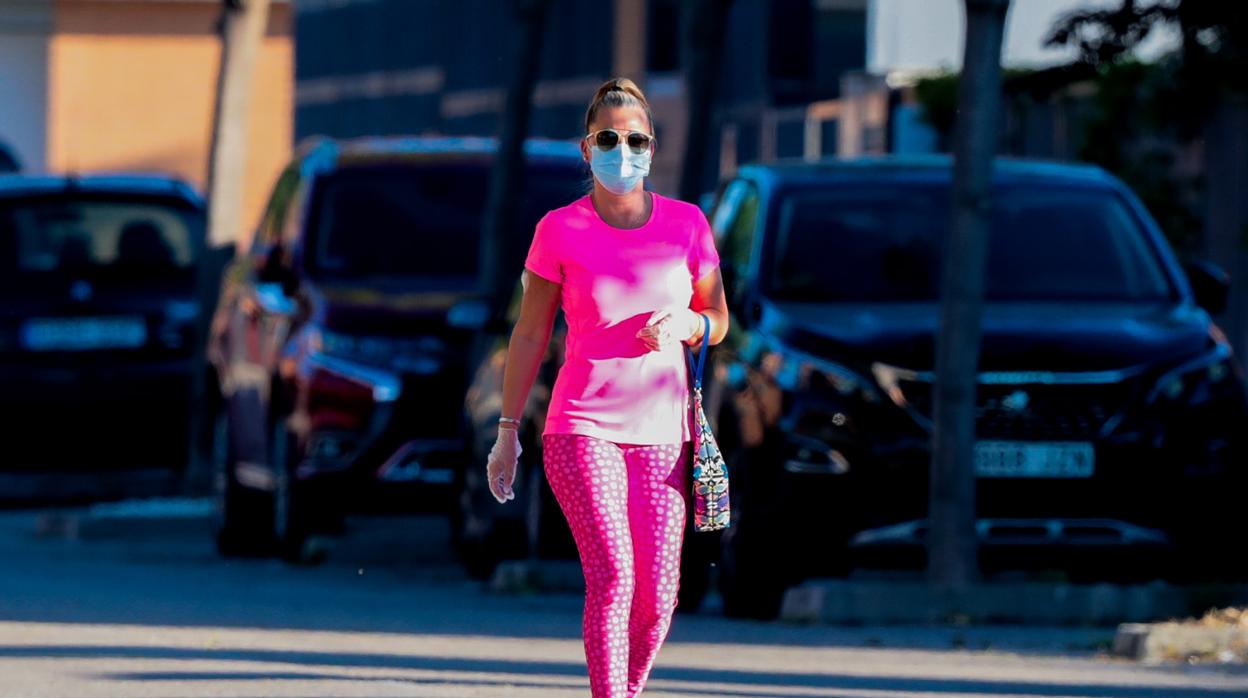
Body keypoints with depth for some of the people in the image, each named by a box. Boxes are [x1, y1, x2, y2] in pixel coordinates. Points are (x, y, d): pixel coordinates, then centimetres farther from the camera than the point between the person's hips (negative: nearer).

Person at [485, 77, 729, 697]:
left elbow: (718, 319, 14)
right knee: (612, 574, -19)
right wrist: (507, 430, 6)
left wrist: (685, 326, -10)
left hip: (662, 431, 3)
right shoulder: (560, 231, -1)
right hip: (582, 426, -3)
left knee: (658, 594, -2)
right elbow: (530, 333, 6)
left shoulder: (686, 224, 4)